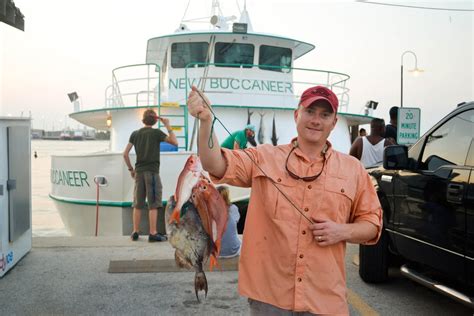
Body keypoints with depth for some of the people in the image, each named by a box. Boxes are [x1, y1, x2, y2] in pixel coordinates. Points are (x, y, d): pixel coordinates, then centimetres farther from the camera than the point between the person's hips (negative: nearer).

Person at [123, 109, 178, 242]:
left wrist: (131, 169, 16)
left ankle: (135, 232, 12)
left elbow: (125, 154, 6)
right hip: (152, 171, -5)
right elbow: (175, 142, -1)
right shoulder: (156, 133, -4)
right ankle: (153, 233, -5)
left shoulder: (135, 134, 9)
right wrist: (168, 126, 3)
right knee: (153, 204, -3)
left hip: (139, 171, 5)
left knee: (138, 203, 9)